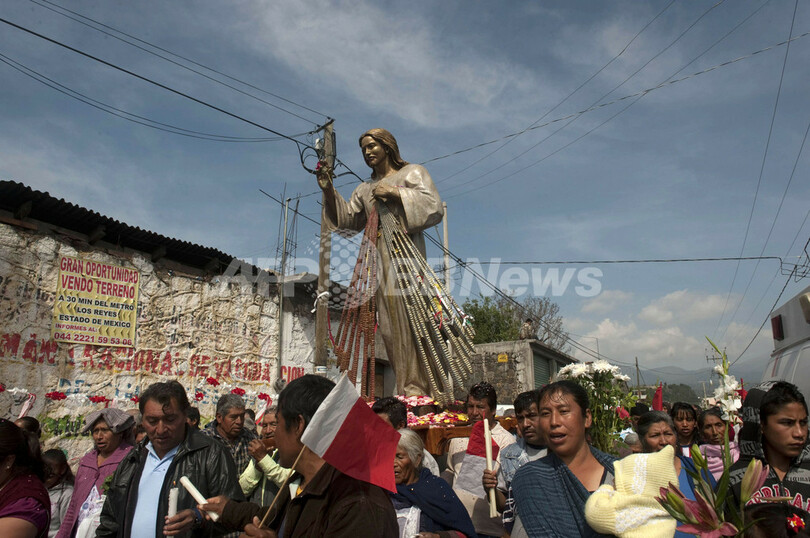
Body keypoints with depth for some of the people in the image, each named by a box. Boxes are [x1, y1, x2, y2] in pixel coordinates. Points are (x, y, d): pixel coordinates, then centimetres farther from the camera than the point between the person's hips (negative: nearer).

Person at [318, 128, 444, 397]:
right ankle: (406, 390, 2)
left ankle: (415, 389, -15)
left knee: (407, 318, -16)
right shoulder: (365, 189, 27)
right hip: (378, 258, 5)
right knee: (389, 323, -2)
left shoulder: (412, 173, 12)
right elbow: (347, 218, 18)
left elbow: (434, 206, -2)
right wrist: (329, 192, 7)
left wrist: (396, 193, -9)